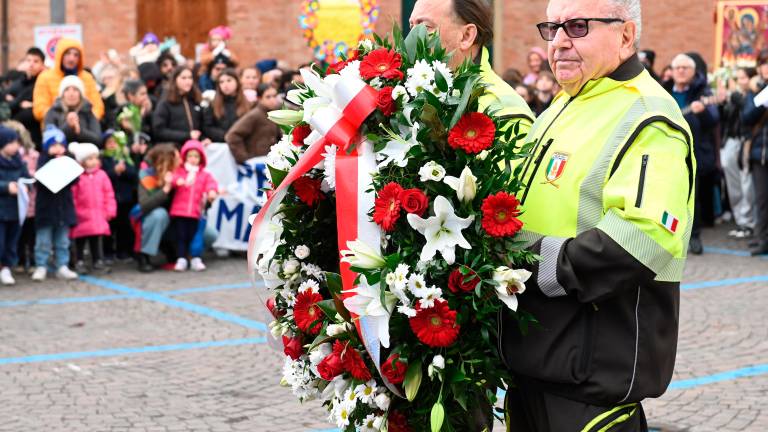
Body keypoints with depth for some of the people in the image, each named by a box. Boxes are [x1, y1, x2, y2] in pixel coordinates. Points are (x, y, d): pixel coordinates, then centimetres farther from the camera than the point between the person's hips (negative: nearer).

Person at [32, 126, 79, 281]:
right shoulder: (43, 160, -2)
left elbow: (74, 179, -5)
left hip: (64, 206, 3)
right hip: (46, 206, -3)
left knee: (62, 240, 10)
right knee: (43, 240, 2)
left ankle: (62, 267, 17)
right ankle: (41, 267, 9)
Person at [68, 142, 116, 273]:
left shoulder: (102, 175, 3)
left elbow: (109, 194, 6)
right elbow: (72, 196, -6)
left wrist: (110, 210, 2)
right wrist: (73, 212, -7)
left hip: (99, 216, 3)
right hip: (82, 217, -3)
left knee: (97, 239, 9)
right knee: (80, 240, 7)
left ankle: (98, 261, 17)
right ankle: (80, 262, 16)